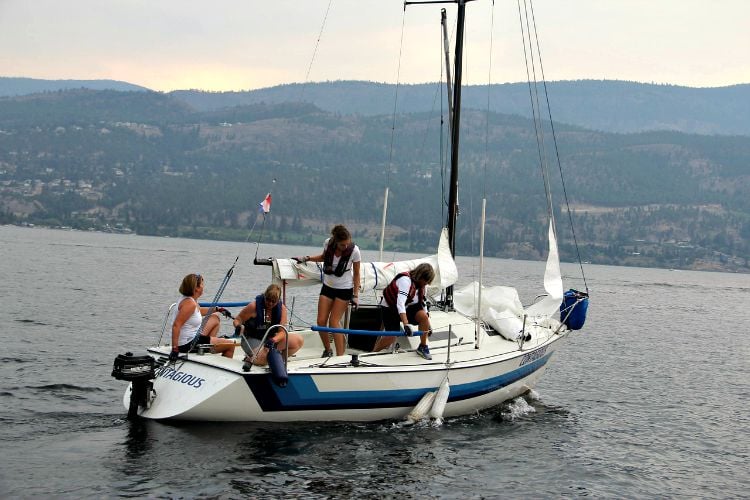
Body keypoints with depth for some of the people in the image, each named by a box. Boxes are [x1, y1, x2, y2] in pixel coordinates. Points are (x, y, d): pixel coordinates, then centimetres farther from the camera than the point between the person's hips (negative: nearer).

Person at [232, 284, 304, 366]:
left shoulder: (282, 308, -6)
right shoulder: (254, 306, -15)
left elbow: (282, 331, -11)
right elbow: (237, 320, -6)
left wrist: (273, 340, -32)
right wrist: (238, 327, -30)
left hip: (272, 338, 4)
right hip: (254, 339, -4)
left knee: (299, 340, -15)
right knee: (262, 359, -36)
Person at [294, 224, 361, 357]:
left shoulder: (354, 251, -19)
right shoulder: (328, 244, -11)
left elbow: (356, 274, -7)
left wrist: (356, 295, -9)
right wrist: (306, 259, 6)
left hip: (344, 289, -4)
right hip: (327, 286, 4)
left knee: (334, 322, -10)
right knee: (321, 321, -1)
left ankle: (340, 356, -4)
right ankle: (327, 350, 19)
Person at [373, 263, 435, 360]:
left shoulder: (421, 285, -4)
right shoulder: (405, 280, -31)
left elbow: (422, 303, 7)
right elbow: (400, 303, -42)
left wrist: (428, 325, 5)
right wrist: (406, 325, -51)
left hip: (406, 307, 6)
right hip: (389, 307, -6)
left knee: (424, 316, -19)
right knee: (391, 337, -17)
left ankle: (423, 347, -4)